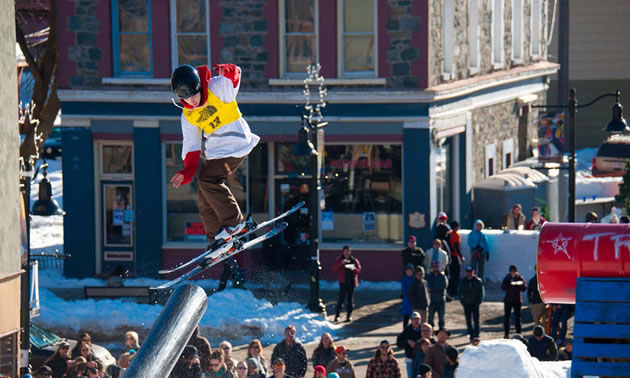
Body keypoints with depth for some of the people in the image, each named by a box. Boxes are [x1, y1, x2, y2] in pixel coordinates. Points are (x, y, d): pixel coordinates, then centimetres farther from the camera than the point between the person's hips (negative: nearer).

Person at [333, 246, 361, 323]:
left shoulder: (354, 260, 7)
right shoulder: (339, 260, 4)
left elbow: (359, 270, 4)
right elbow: (334, 269, -8)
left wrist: (354, 269, -18)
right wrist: (341, 263, -21)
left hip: (351, 282, 2)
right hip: (343, 282, -2)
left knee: (350, 299, 5)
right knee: (341, 298, -10)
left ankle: (349, 315, 12)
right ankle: (337, 315, -7)